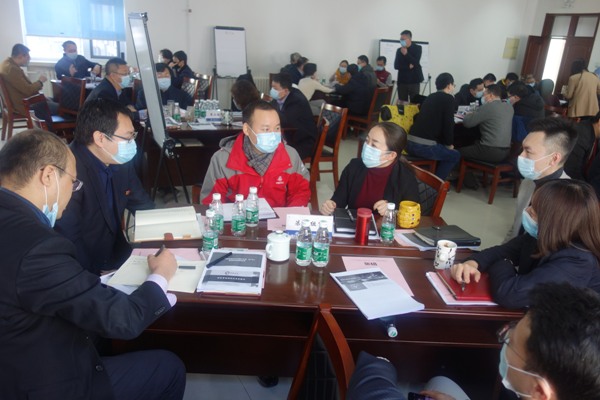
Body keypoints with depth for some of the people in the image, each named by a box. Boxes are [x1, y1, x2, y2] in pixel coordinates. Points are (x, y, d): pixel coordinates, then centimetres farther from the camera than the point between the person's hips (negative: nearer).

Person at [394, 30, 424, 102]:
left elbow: (416, 63, -10)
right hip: (402, 80, 2)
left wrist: (406, 54, -17)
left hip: (414, 80, -2)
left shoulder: (417, 48, 1)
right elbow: (396, 65, 1)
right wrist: (408, 67, -10)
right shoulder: (399, 50, 9)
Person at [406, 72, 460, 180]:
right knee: (455, 156, 16)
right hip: (425, 146, -7)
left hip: (410, 143, 8)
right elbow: (448, 124, -6)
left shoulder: (430, 97, 20)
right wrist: (449, 144, 9)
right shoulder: (449, 98, -2)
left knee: (442, 150, 32)